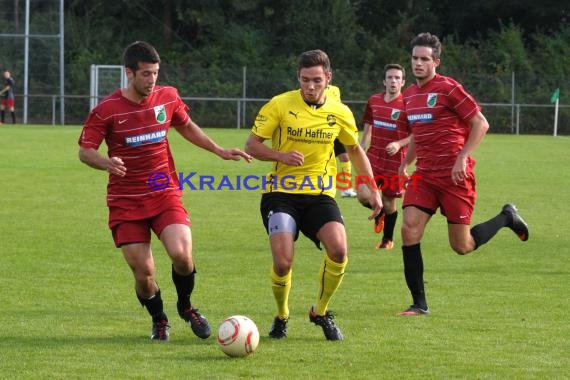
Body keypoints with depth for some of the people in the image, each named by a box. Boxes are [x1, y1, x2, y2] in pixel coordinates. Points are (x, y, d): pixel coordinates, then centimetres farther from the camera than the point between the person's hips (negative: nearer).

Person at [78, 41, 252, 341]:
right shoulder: (107, 110, -9)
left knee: (181, 255, -20)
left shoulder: (168, 97, 2)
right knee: (143, 272, -7)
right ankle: (159, 320, 24)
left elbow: (186, 126, 21)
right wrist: (107, 163, -27)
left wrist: (220, 151, 16)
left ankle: (186, 306, 11)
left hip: (165, 194, 2)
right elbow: (84, 150, -6)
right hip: (126, 201, -2)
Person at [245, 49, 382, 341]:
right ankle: (281, 317, 12)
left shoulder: (339, 112, 4)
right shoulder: (280, 105, -5)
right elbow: (251, 144, -2)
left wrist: (372, 191, 19)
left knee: (338, 250, -22)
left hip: (320, 194, 2)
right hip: (281, 193, -2)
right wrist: (281, 156, -21)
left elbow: (355, 150, 20)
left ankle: (321, 312, 3)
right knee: (282, 261, -19)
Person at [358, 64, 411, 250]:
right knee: (363, 195, -13)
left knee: (389, 203, 5)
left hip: (395, 161, -3)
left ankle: (388, 239, 27)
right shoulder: (373, 101, 6)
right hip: (373, 157, 3)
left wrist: (399, 144, -20)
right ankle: (379, 213, 21)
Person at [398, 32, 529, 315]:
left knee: (462, 246, -2)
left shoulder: (448, 89, -11)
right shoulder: (409, 95, 12)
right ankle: (419, 303, -4)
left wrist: (462, 158, -18)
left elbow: (481, 124, -10)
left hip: (454, 175, -6)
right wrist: (405, 164, 19)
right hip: (424, 174, 6)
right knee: (409, 230, -12)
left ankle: (507, 217, 26)